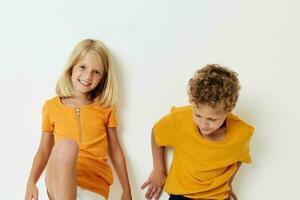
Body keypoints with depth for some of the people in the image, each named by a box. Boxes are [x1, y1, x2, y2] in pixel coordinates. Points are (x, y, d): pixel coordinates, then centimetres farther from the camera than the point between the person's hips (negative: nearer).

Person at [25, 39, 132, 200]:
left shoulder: (105, 108, 10)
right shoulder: (51, 106, 9)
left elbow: (115, 151, 14)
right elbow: (44, 150, 13)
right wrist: (31, 183, -1)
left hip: (95, 186, 0)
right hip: (60, 182, 0)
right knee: (66, 145, -35)